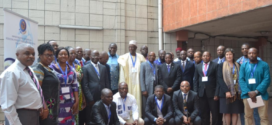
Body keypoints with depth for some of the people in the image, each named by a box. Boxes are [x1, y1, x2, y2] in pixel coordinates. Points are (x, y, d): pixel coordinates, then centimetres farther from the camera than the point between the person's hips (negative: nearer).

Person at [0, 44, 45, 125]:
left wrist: (40, 106, 10)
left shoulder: (29, 70, 10)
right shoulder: (11, 73, -18)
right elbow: (8, 105, -23)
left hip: (35, 115, 9)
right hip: (22, 117, -9)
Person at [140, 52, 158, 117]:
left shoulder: (156, 66, 16)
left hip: (155, 88, 4)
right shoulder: (143, 64, 2)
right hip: (147, 88, -4)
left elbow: (157, 77, 14)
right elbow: (141, 78, -4)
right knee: (145, 106, -1)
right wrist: (143, 90, -11)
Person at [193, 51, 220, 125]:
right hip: (201, 93, 3)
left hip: (212, 93, -3)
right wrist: (196, 93, 2)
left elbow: (218, 81, -3)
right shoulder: (198, 66, 12)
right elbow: (195, 81, 11)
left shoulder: (215, 66, 1)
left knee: (215, 114, -1)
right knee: (204, 114, 8)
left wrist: (216, 94, -10)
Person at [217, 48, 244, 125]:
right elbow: (220, 79, -5)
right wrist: (226, 91, -14)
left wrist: (240, 90, -5)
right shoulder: (221, 65, 4)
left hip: (236, 92, 2)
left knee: (235, 112, 2)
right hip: (225, 92, -2)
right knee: (226, 112, 0)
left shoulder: (237, 66, 11)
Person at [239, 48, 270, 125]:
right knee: (248, 116, 7)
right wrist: (248, 92, -15)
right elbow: (241, 79, -1)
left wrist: (256, 91, -17)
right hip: (247, 95, 2)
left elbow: (267, 79, -7)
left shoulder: (264, 65, 0)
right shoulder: (244, 65, 6)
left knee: (264, 117, 0)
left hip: (261, 95, -1)